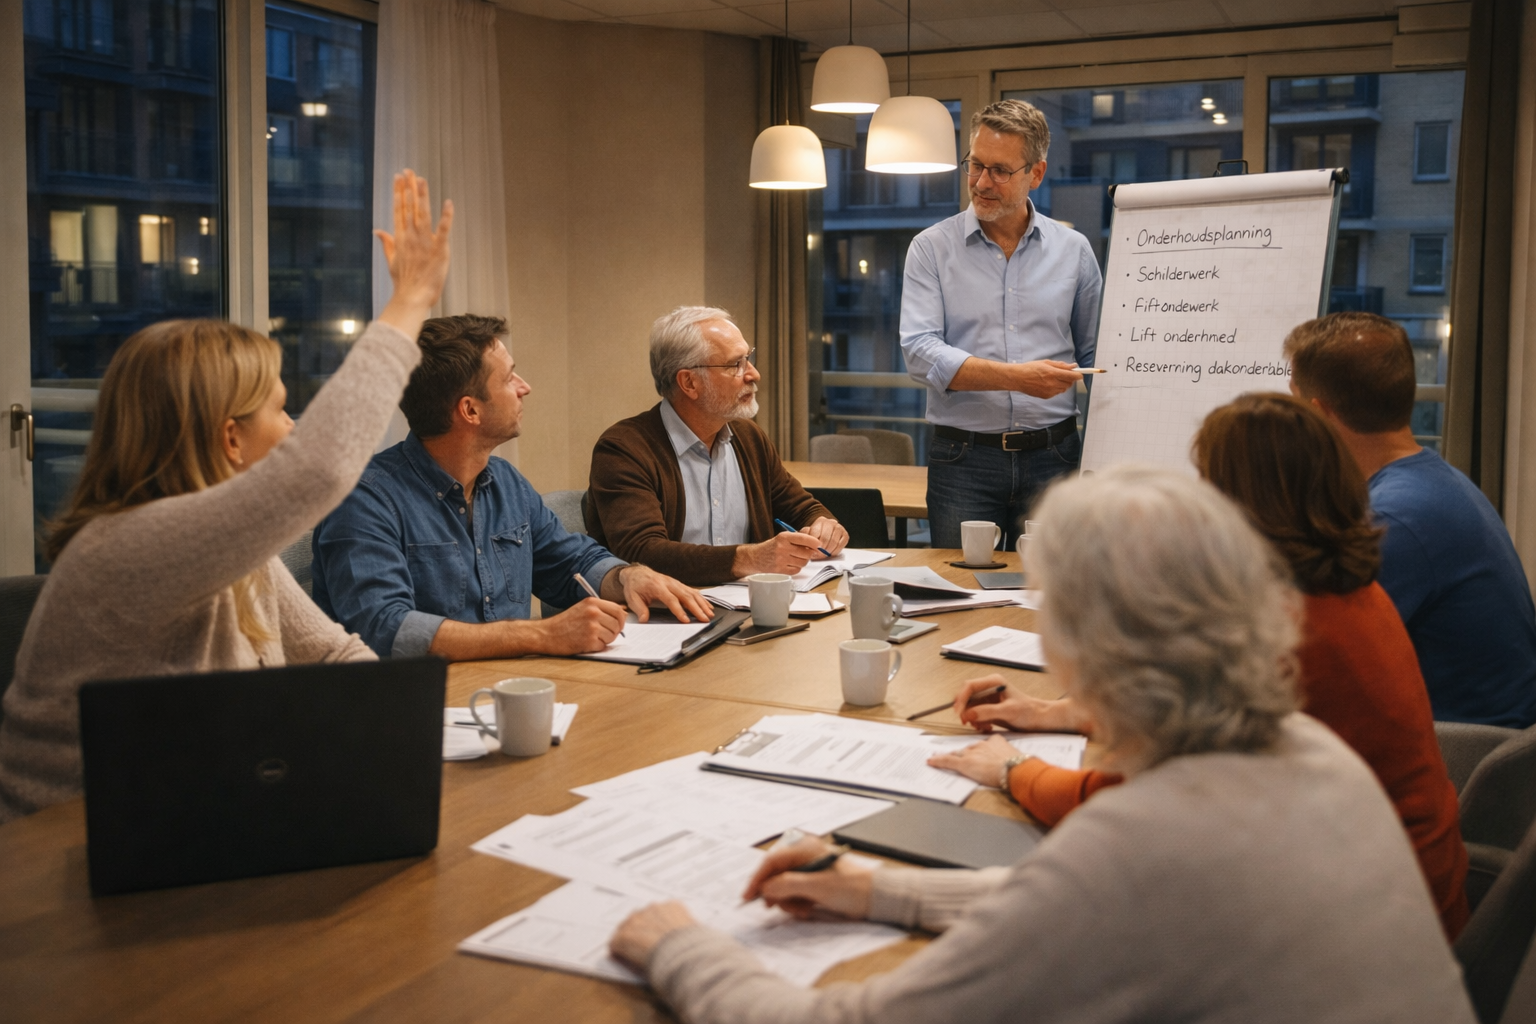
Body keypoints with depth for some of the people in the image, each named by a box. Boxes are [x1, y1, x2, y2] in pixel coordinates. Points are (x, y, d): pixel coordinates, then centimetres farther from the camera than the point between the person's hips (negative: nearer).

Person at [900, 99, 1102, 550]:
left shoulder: (1073, 250, 8)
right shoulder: (932, 247, 2)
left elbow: (1093, 359, 14)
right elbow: (919, 352, -10)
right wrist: (1016, 377, -20)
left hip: (1052, 458, 2)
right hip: (963, 460, -1)